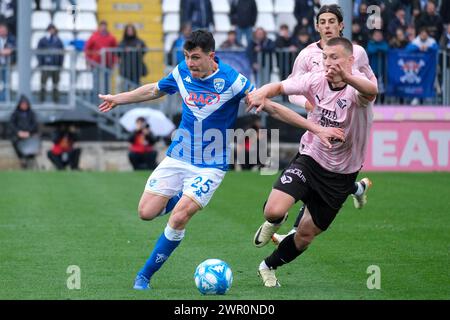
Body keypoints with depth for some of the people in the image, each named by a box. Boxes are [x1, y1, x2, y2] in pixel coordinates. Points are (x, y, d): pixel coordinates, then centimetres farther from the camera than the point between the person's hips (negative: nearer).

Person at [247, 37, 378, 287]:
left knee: (307, 234, 9)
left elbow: (371, 91, -48)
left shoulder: (356, 87, -23)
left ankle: (269, 267, 36)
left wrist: (347, 77, -71)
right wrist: (263, 93, -21)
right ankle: (274, 222, 17)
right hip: (310, 159, 1)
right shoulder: (316, 81, -10)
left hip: (341, 175, -1)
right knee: (274, 211, -22)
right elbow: (281, 87, 4)